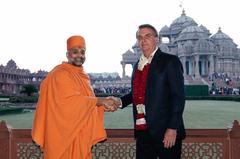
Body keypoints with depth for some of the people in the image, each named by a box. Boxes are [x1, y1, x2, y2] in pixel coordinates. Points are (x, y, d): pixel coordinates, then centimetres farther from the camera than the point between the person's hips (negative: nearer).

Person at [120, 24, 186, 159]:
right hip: (142, 131, 6)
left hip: (165, 132, -6)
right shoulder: (138, 65, 15)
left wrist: (173, 128, -17)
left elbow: (178, 96, -11)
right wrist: (119, 102, 4)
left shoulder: (170, 61, -5)